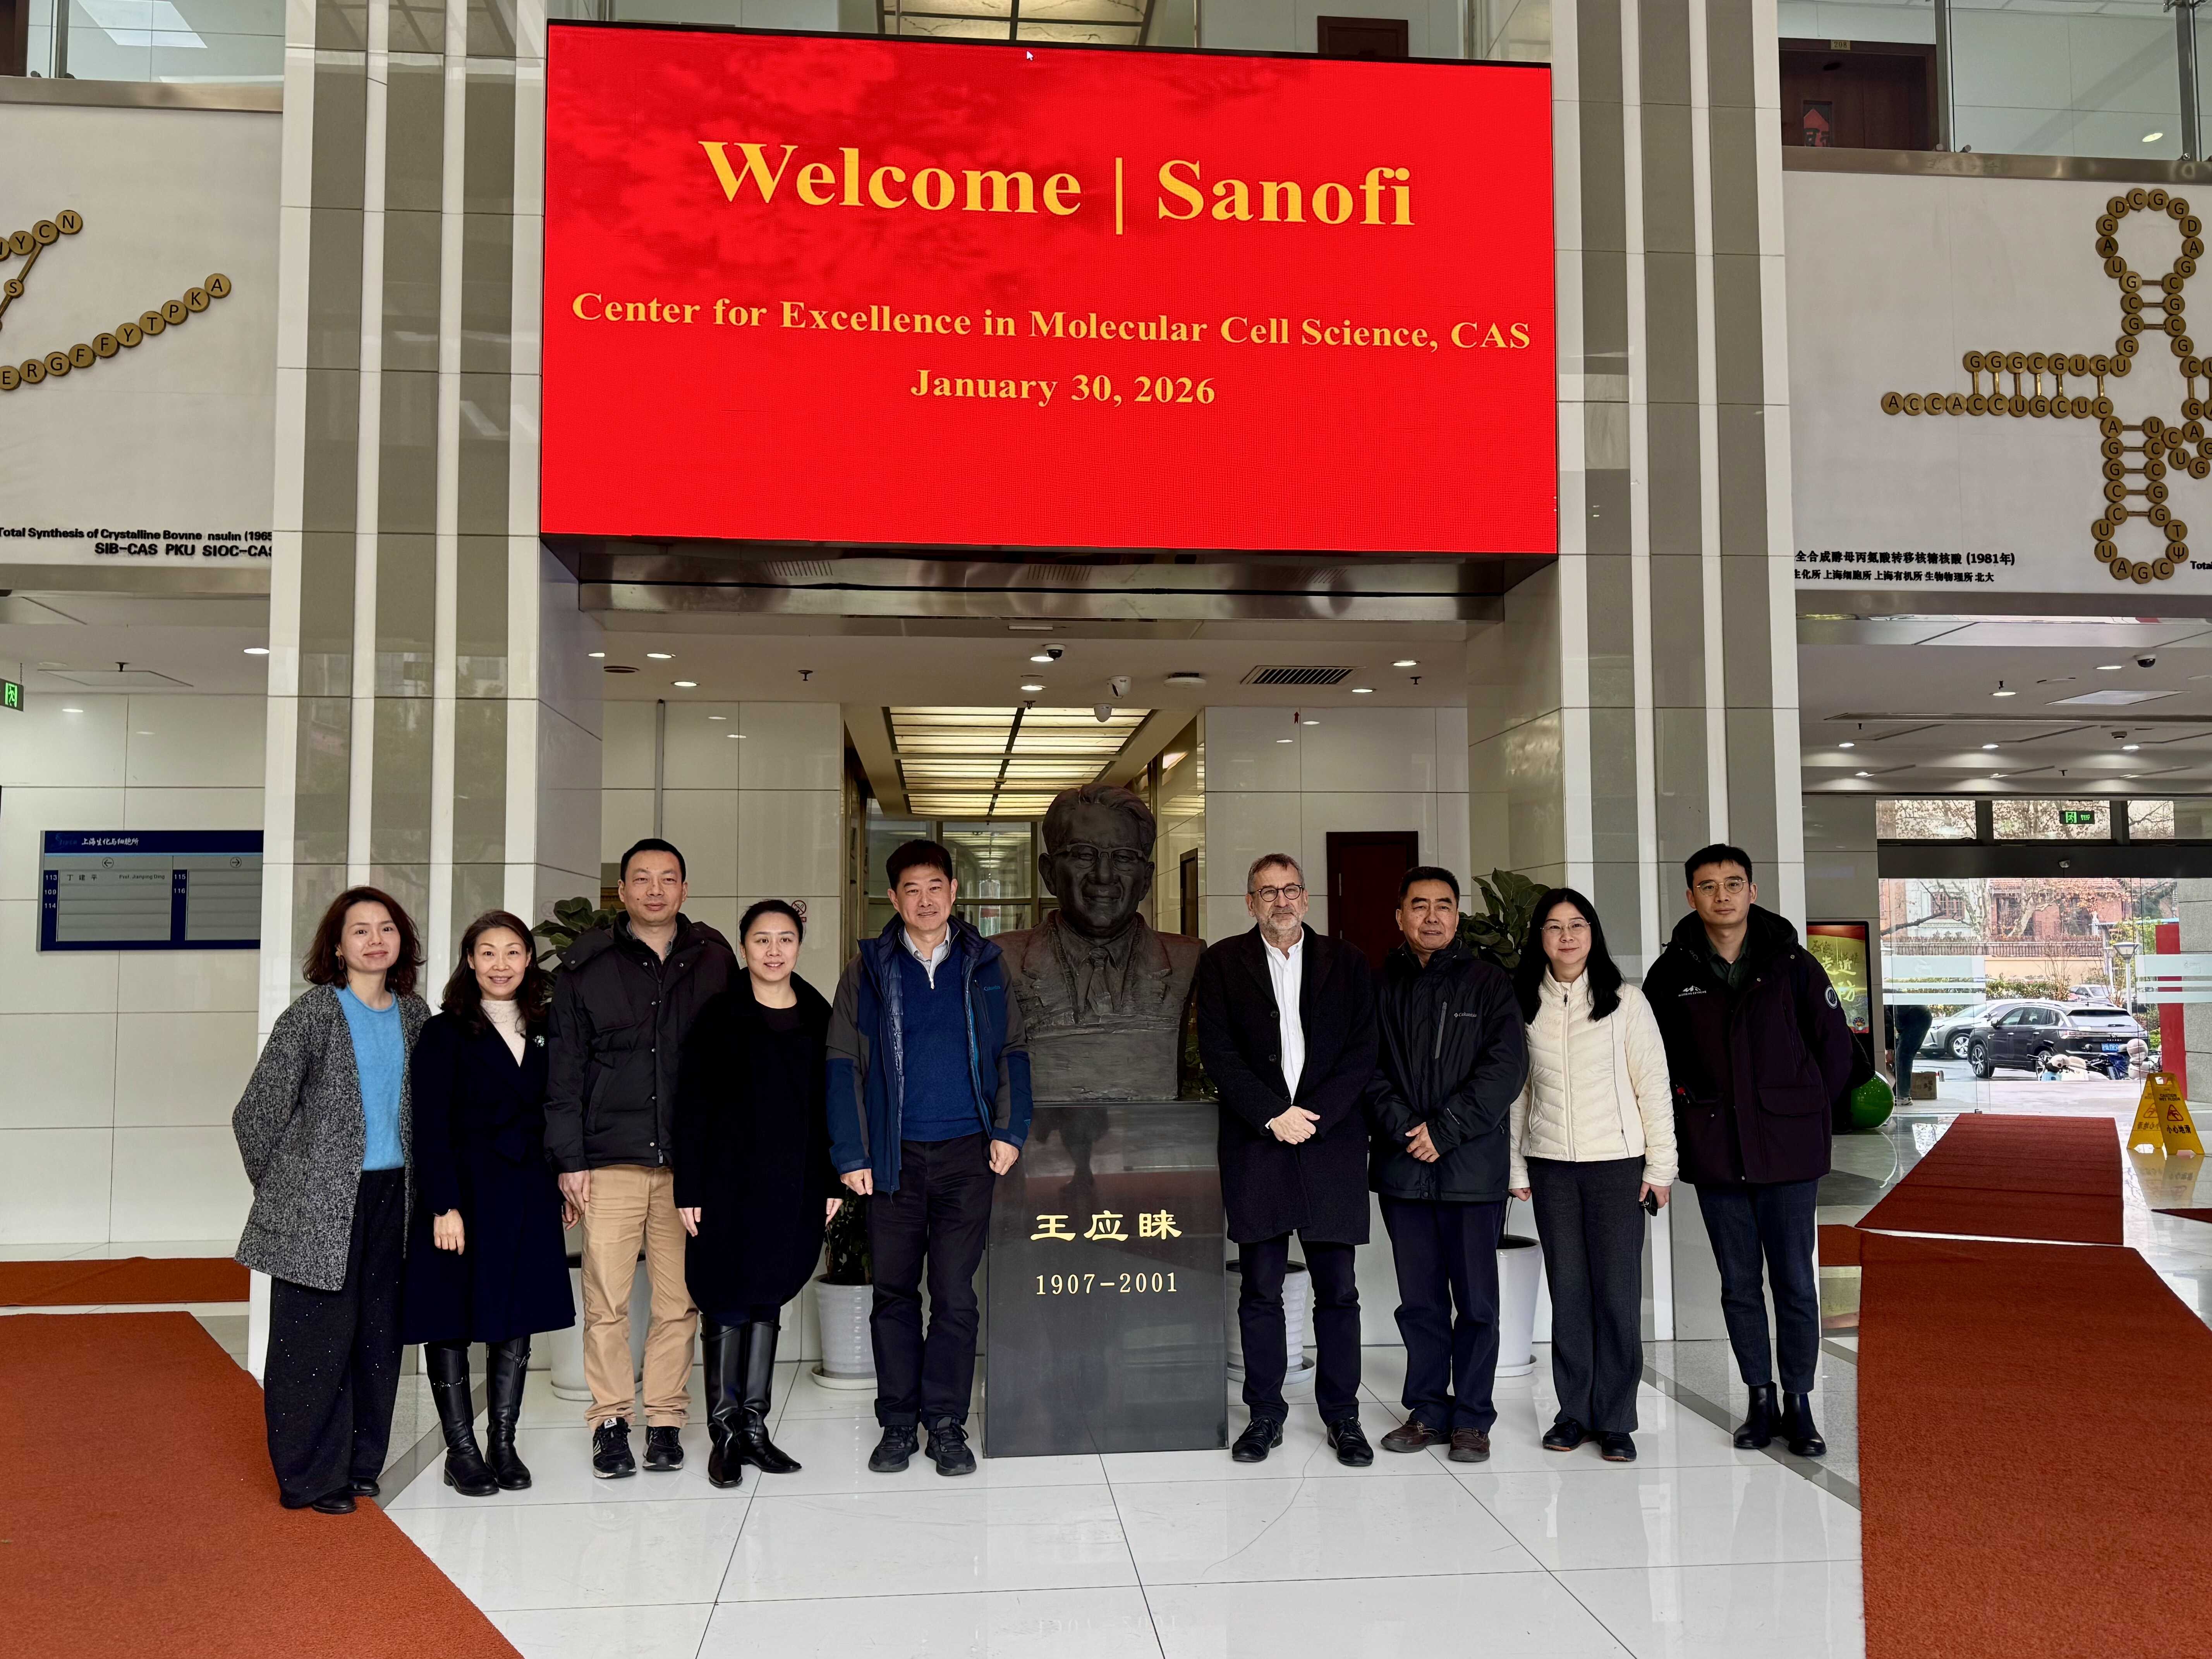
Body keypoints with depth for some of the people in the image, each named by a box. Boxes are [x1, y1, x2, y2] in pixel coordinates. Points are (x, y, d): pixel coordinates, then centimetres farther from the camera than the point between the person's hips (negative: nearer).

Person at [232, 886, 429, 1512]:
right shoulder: (314, 1013, -8)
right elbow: (256, 1113, -5)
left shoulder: (414, 1014, 7)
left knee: (379, 1334, 10)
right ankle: (311, 1477, 11)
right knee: (317, 1337, -1)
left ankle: (359, 1465, 23)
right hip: (319, 1202, -5)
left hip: (392, 1196, 5)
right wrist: (281, 1187, 3)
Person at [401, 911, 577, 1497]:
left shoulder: (544, 1034, 10)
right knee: (450, 1321, 2)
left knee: (517, 1322, 9)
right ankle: (461, 1450, 13)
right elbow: (432, 1128, -8)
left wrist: (564, 1190, 9)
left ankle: (503, 1444, 19)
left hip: (528, 1195, 4)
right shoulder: (445, 1033, -3)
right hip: (464, 1191, -4)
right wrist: (445, 1206, -15)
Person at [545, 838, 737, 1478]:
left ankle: (666, 1421, 16)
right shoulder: (587, 965, 6)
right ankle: (610, 1423, 12)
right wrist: (569, 1158, 0)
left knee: (679, 1301, 4)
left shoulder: (714, 961, 8)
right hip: (611, 1159, -1)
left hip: (692, 1161, 1)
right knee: (606, 1300, -1)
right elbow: (564, 1068, 6)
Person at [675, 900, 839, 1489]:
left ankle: (755, 1428, 18)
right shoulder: (718, 1016, -3)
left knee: (769, 1301, 10)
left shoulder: (819, 1018, 7)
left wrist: (833, 1181, 6)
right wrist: (689, 1190, -9)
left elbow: (830, 1103, 10)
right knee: (727, 1306, 0)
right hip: (731, 1181, -3)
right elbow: (692, 1105, -4)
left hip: (795, 1183, 3)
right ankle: (724, 1433, 10)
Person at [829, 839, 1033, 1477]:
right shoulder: (869, 968, 4)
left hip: (966, 1153, 0)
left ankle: (946, 1424, 13)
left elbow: (1013, 1049, 10)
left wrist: (1010, 1130, -1)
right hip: (893, 1156, 0)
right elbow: (843, 1062, 2)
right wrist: (850, 1154, -4)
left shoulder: (984, 964, 7)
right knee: (894, 1292, 7)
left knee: (955, 1293, 2)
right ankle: (897, 1424, 19)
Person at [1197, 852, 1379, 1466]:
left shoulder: (1346, 962, 9)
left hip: (1332, 1141, 1)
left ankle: (1342, 1416, 16)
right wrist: (1273, 1115, -10)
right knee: (1260, 1289, 4)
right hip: (1255, 1145, 0)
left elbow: (1363, 1052, 3)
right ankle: (1265, 1415, 16)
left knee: (1338, 1290, 4)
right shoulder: (1222, 963, 7)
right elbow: (1216, 1051, -1)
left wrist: (1312, 1117, -8)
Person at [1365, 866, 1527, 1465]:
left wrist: (1444, 1129, -13)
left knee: (1476, 1299, 3)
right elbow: (1367, 1068, 3)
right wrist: (1403, 1129, -12)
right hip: (1402, 1168, 2)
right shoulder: (1380, 986, 8)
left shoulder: (1489, 983, 3)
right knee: (1419, 1299, 10)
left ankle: (1472, 1417, 16)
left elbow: (1505, 1068, -6)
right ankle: (1428, 1411, 22)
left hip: (1473, 1165, -2)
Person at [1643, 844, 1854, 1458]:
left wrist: (1806, 1110, 6)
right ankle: (1761, 1400, 21)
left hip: (1788, 1152, -1)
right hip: (1714, 1154, 1)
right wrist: (1687, 1116, 7)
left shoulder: (1792, 963, -1)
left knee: (1796, 1283, 4)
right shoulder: (1672, 972, 0)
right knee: (1739, 1284, 9)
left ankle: (1798, 1403, 16)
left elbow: (1834, 1044, 7)